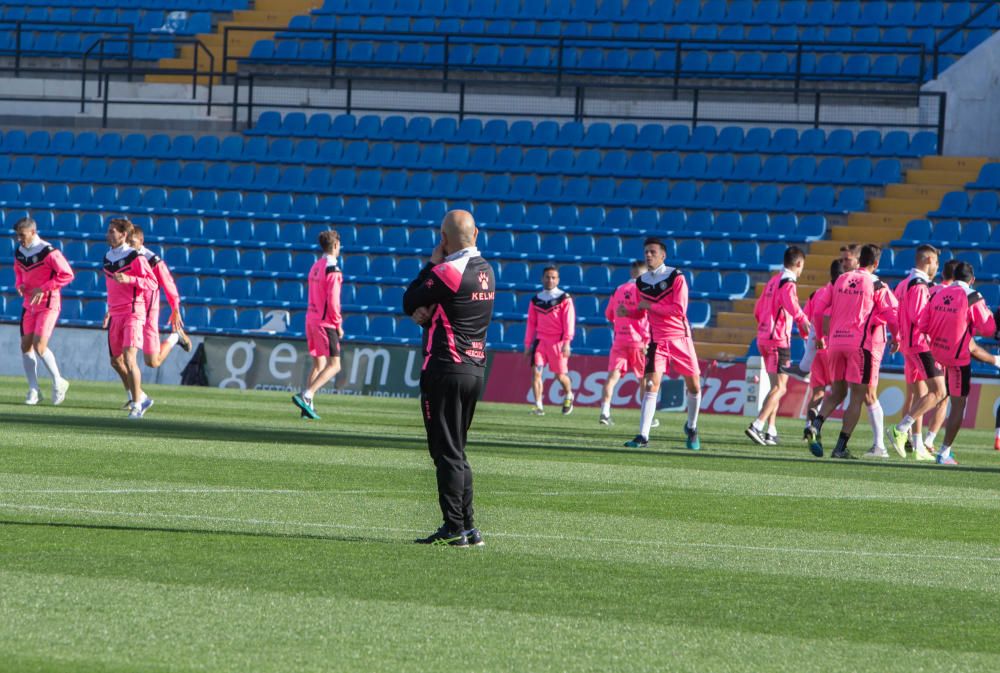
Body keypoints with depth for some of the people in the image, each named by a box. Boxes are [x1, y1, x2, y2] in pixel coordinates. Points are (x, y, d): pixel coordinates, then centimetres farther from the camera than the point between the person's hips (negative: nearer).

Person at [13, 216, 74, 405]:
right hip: (29, 304, 7)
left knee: (39, 346, -15)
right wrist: (19, 285, -1)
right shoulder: (19, 253, 3)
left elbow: (67, 275, -16)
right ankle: (34, 390, 11)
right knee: (26, 345, 2)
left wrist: (43, 289, -19)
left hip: (48, 304, -7)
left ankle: (58, 382, 5)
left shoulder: (49, 253, -18)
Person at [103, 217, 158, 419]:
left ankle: (136, 405, -10)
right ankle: (141, 397, 25)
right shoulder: (107, 258, 13)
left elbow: (152, 284, -11)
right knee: (116, 361, 11)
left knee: (129, 358, -17)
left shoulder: (135, 257, -10)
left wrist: (129, 279, -23)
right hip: (115, 315, 8)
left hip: (133, 313, -8)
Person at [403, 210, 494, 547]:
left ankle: (454, 528, -6)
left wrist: (431, 264, 3)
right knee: (455, 452, 16)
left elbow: (409, 303, -3)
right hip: (476, 367, 8)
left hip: (445, 370, -8)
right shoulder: (486, 270, 10)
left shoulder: (447, 272, -17)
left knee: (447, 451, -4)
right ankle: (467, 526, 15)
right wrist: (428, 311, -3)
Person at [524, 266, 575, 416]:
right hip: (540, 341, 3)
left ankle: (568, 395, 35)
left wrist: (566, 342, -16)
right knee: (536, 371, -12)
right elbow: (531, 324, 15)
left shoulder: (564, 299, -1)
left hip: (557, 342, -3)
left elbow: (569, 322, -7)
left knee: (560, 375, 4)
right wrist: (528, 344, 12)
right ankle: (538, 406, -10)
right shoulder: (536, 300, 11)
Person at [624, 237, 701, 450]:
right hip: (657, 340, 2)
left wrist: (650, 306, -16)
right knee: (651, 385, -12)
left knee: (694, 386, 3)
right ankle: (643, 436, -13)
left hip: (680, 337, -2)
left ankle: (691, 428, 27)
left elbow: (679, 309, -18)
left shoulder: (676, 277, -9)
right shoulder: (641, 282, 6)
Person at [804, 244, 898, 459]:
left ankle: (815, 425, -10)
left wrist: (824, 335, 24)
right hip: (859, 343, -5)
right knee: (857, 397, 2)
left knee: (837, 392, 17)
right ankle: (841, 447, -6)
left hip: (835, 342, 5)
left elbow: (819, 308, 12)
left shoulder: (841, 280, 11)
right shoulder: (877, 285, -2)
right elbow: (893, 316, -6)